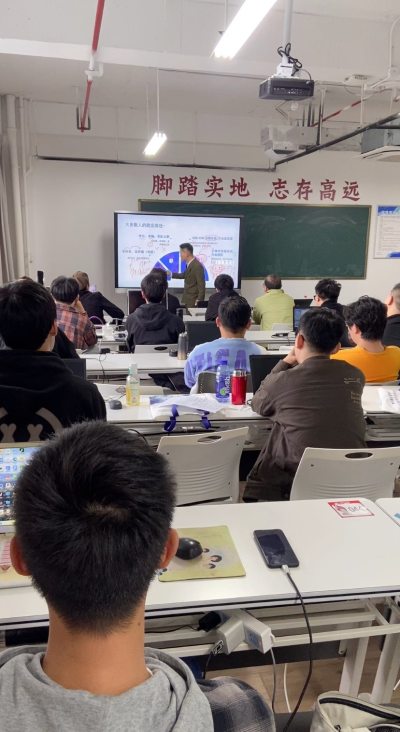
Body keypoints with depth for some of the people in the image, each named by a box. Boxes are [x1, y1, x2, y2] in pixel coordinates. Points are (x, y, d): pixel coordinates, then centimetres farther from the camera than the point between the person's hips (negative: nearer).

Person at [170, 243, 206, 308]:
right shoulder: (189, 264, 7)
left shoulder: (197, 266, -19)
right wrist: (171, 274, 21)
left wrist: (199, 301, -21)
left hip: (193, 301, -9)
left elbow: (201, 285, -20)